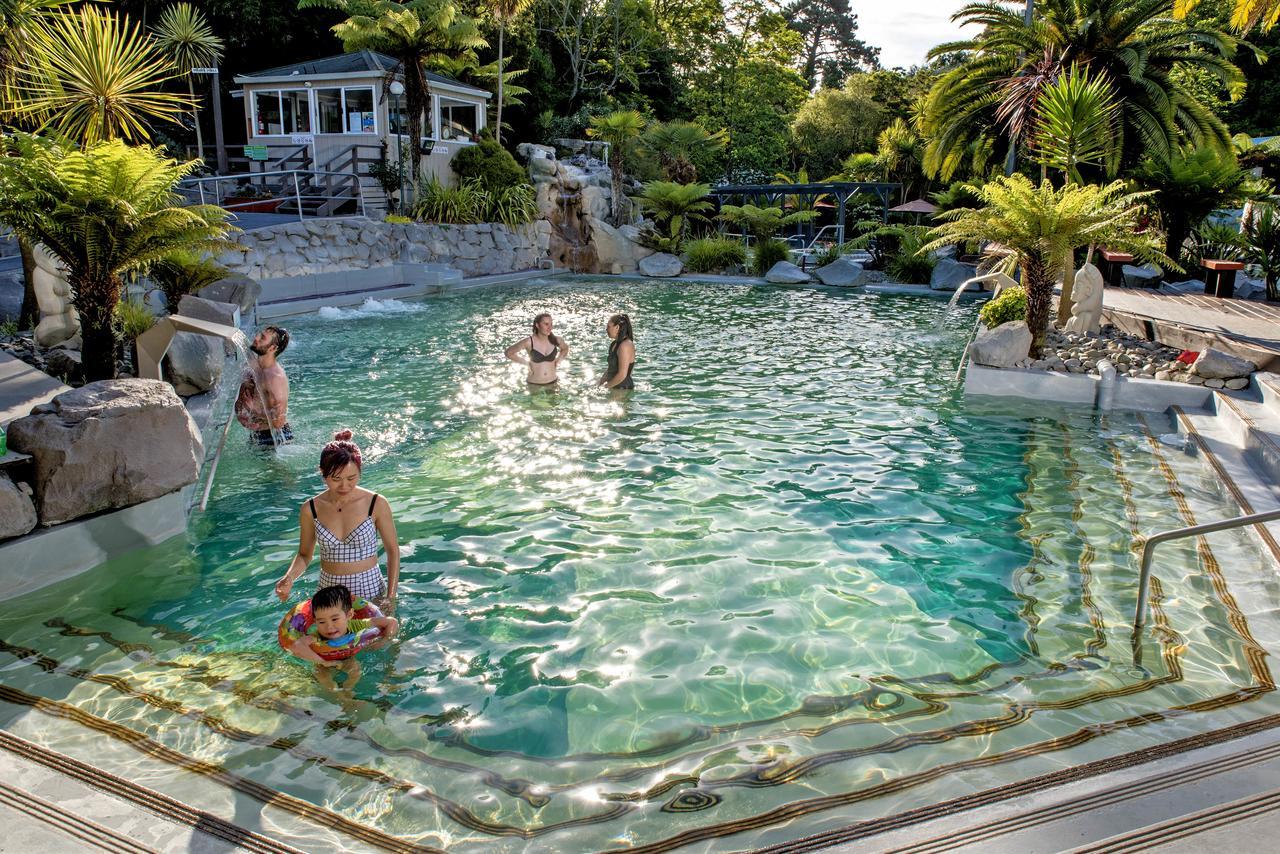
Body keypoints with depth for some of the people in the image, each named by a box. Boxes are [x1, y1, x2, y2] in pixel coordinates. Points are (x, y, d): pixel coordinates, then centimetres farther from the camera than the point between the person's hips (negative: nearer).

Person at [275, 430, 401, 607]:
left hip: (370, 589, -2)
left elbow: (392, 550, -3)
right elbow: (304, 555, 6)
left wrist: (391, 597, -10)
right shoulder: (310, 510, -6)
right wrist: (289, 578, -15)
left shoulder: (376, 504, -13)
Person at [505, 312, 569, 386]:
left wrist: (558, 360, 5)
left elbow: (565, 348, 19)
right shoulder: (529, 342, -14)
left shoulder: (555, 340, -5)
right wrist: (526, 362, -4)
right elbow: (509, 353, -2)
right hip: (534, 384, -2)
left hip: (552, 383, 2)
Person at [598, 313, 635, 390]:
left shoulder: (625, 345, -18)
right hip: (615, 387, 9)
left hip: (623, 388, -9)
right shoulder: (615, 343, 12)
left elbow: (622, 375, -22)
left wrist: (605, 386, -12)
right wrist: (600, 383, 12)